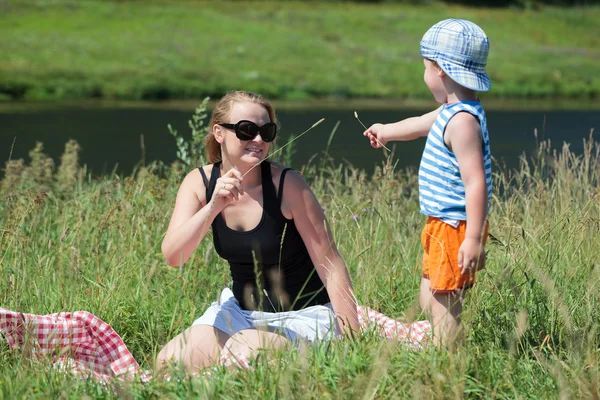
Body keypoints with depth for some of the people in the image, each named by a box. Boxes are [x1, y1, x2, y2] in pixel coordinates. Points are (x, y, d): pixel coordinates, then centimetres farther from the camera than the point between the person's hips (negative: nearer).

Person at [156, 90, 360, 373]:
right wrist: (213, 206, -32)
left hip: (304, 314, -5)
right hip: (241, 307, 5)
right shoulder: (199, 182, -7)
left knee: (243, 351, -32)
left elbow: (331, 266, -19)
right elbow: (172, 256, -18)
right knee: (169, 362, -15)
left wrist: (351, 342, -24)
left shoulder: (287, 184, -20)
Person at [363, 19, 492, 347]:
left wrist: (474, 238, -28)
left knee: (444, 307, -7)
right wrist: (386, 131, 53)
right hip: (441, 227, 11)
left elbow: (476, 183, -26)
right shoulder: (450, 113, 11)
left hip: (454, 229, -11)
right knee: (429, 302, 16)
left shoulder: (462, 121, -21)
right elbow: (419, 124, 34)